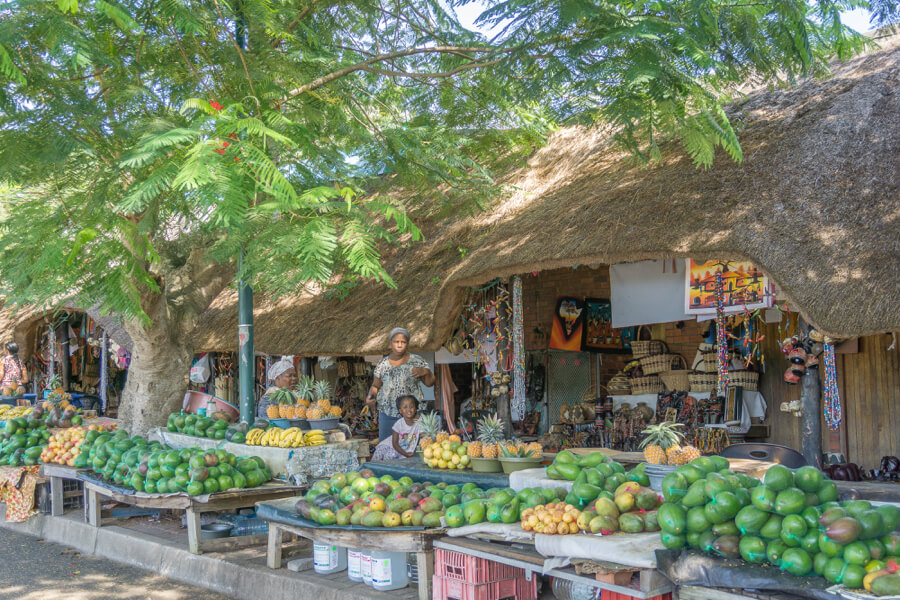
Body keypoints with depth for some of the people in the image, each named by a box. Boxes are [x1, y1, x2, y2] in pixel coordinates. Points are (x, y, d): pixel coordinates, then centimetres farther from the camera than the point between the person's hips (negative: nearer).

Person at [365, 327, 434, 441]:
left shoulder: (417, 361, 3)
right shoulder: (382, 363, 8)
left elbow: (430, 383, 5)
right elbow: (376, 385, 15)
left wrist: (426, 371, -14)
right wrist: (370, 396, -5)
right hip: (387, 414, 2)